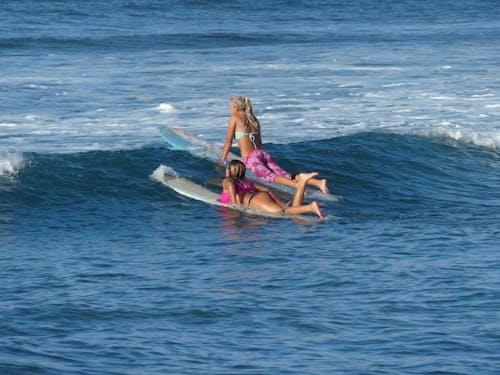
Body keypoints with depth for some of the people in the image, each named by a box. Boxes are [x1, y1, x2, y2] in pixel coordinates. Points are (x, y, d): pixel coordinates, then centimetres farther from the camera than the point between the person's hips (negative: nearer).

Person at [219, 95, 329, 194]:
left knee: (272, 177, -30)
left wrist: (221, 160, 19)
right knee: (287, 176, -10)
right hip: (263, 154, 7)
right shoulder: (253, 119, 25)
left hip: (251, 158, -7)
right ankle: (318, 182, -31)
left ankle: (298, 185, -58)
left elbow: (229, 142, 8)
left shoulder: (235, 117, 7)